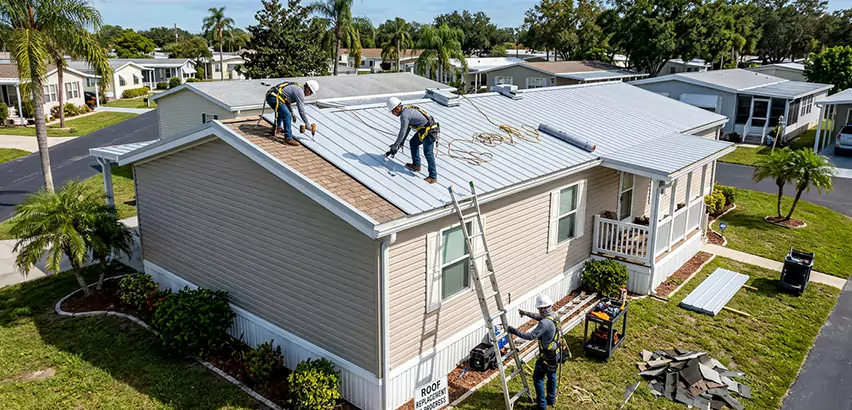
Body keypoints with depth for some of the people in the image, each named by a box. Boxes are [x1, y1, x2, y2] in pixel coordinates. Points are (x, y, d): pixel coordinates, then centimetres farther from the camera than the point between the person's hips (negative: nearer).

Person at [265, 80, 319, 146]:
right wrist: (307, 124, -2)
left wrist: (292, 113, 35)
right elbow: (301, 110, -9)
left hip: (269, 96, 11)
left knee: (281, 111, 34)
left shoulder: (296, 87, 21)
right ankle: (288, 138, -16)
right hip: (274, 98, -11)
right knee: (287, 115, -15)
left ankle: (277, 127, 48)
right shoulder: (300, 92, -9)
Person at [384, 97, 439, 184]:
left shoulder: (404, 115, -18)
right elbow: (408, 129, 22)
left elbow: (402, 132, -14)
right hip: (424, 130, 11)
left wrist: (395, 145, -3)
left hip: (429, 131, -11)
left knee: (428, 153, -8)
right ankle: (416, 165, 32)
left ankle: (433, 177, -3)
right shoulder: (407, 110, 13)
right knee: (413, 143, 22)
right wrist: (401, 143, 24)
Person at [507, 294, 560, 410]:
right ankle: (551, 399, 40)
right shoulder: (552, 316, -2)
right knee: (551, 376, 24)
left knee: (538, 378, 7)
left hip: (546, 356, -9)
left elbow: (531, 336, -32)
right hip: (555, 353, 9)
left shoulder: (545, 323, -32)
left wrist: (514, 331, -29)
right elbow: (538, 316, 19)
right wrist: (526, 313, 20)